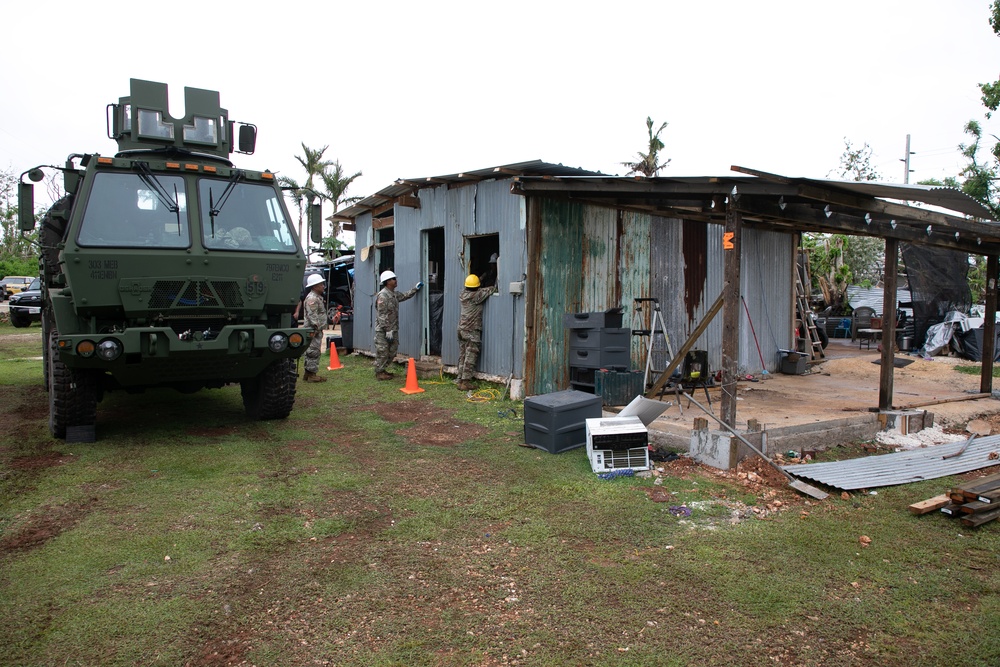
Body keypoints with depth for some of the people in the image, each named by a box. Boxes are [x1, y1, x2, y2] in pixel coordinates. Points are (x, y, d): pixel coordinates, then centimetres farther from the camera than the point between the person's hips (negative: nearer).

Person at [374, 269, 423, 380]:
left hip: (392, 329, 9)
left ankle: (382, 370, 26)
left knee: (392, 352, 13)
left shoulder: (394, 294, 13)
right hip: (383, 330, -9)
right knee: (382, 352, -3)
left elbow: (404, 295, 34)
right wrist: (388, 330, -21)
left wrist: (415, 289, 26)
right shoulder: (382, 296, -17)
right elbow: (382, 315, -20)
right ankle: (379, 373, 7)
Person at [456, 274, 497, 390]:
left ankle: (460, 380, 13)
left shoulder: (463, 294, 8)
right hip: (472, 330, -8)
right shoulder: (476, 296, -14)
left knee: (462, 356, 10)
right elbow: (488, 290, -7)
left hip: (461, 329, 8)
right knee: (470, 357, -5)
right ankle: (466, 382, -6)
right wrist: (496, 287, 13)